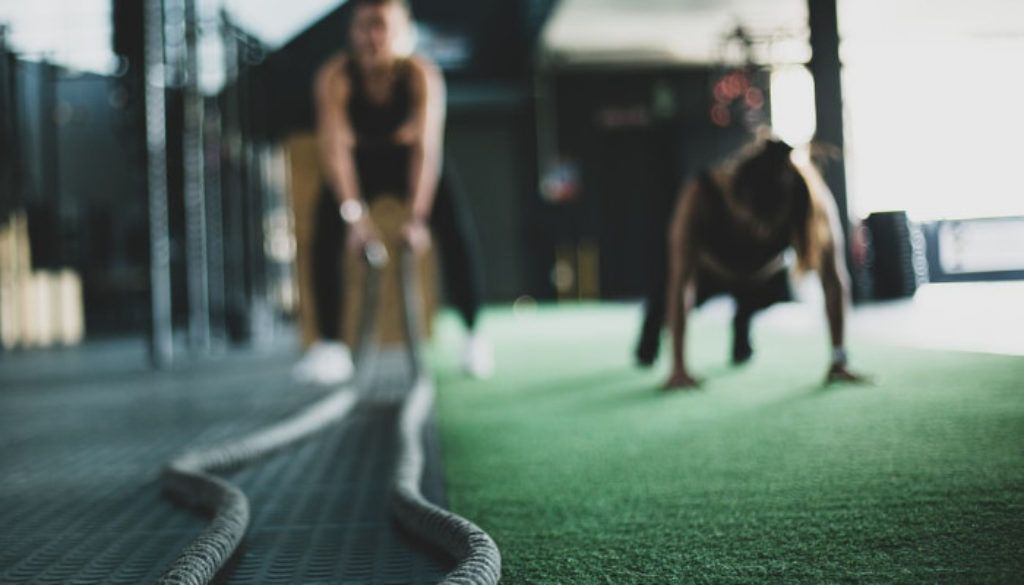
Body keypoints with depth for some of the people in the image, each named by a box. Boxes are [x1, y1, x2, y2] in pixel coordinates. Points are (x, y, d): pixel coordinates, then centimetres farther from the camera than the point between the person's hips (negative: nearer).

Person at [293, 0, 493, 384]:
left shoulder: (422, 75, -28)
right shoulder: (334, 77, -26)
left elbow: (427, 149, -34)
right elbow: (335, 147, -31)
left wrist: (417, 217, -42)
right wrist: (354, 214, -42)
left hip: (410, 160, -1)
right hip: (360, 163, 1)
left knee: (456, 232, -20)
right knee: (326, 236, -19)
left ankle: (474, 334, -6)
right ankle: (329, 345, -9)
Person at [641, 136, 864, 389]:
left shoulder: (814, 201, -38)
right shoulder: (699, 196, -43)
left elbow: (834, 280, -34)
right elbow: (680, 284, -43)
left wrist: (839, 359, -36)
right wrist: (678, 367, -46)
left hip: (765, 275, 2)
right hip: (708, 267, -1)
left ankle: (742, 324, 24)